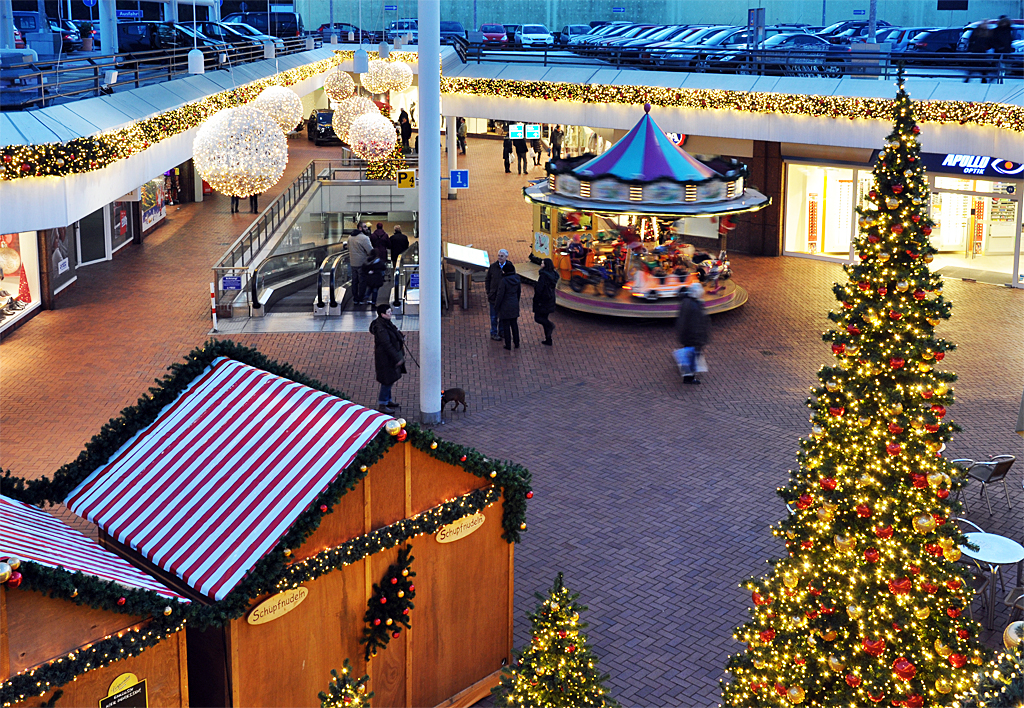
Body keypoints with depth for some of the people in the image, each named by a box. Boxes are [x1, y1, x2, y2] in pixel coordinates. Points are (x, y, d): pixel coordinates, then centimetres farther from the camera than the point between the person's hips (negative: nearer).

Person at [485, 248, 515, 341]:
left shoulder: (510, 267, -4)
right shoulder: (492, 267, -3)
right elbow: (487, 281, 4)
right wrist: (488, 294, -1)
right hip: (494, 296, -1)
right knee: (494, 316, 8)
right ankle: (494, 333, 19)